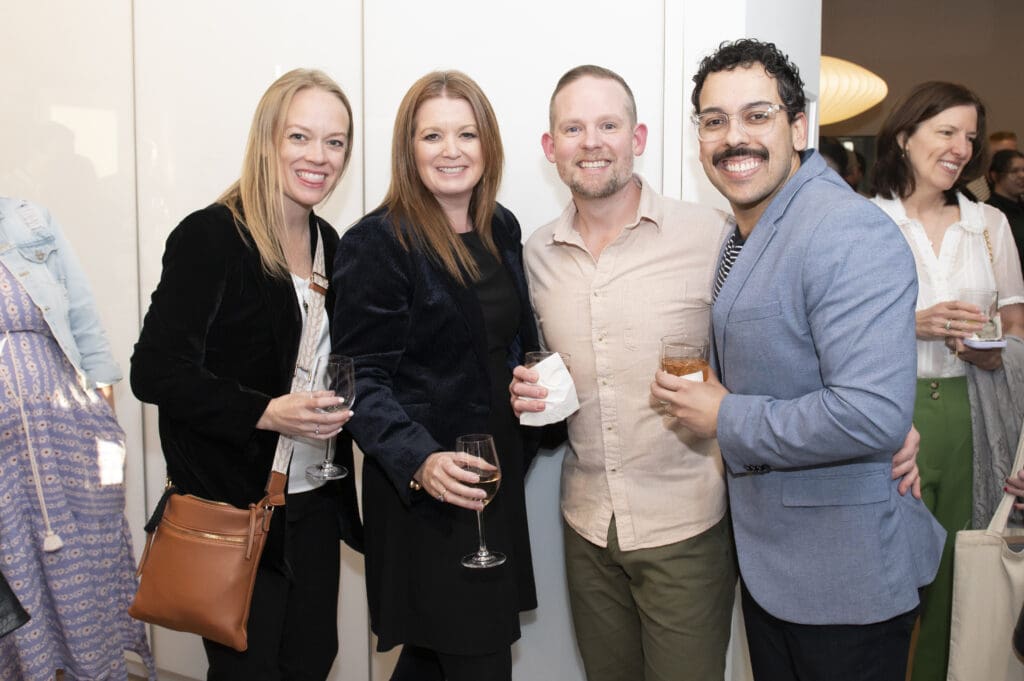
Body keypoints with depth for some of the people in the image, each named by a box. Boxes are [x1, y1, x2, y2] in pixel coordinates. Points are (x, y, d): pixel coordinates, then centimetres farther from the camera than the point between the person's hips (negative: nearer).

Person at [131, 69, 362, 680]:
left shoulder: (329, 244, 8)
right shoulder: (210, 237, -14)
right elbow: (155, 372, -18)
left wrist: (337, 405, 1)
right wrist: (267, 412, -27)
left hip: (315, 501, 6)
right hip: (234, 503, -6)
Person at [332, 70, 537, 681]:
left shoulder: (502, 229, 8)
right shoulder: (377, 243, -13)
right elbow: (364, 378, -15)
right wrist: (418, 463, -29)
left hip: (500, 479, 7)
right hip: (423, 493, -6)